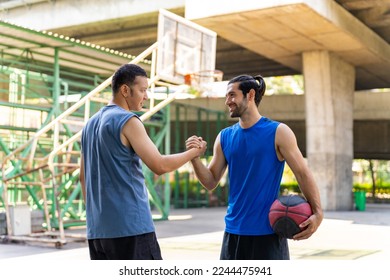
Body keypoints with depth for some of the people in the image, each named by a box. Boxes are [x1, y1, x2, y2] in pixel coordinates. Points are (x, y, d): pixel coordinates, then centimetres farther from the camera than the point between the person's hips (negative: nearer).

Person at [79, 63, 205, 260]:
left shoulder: (91, 124, 16)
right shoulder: (127, 121, -9)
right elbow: (159, 166, -15)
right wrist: (193, 152, -1)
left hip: (97, 228, 8)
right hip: (131, 226, -8)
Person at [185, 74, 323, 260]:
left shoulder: (278, 132, -6)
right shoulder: (224, 137, 6)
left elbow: (302, 173, -6)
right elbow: (211, 182, 8)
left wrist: (317, 213, -18)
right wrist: (195, 158, -11)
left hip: (268, 231, -4)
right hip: (234, 231, 4)